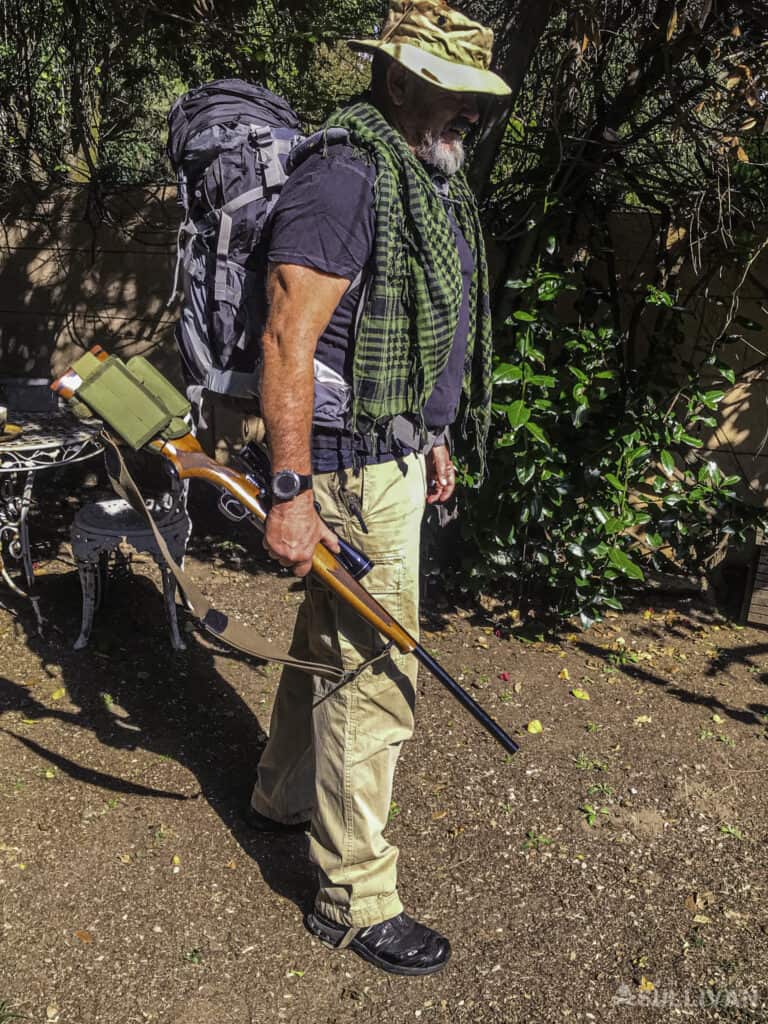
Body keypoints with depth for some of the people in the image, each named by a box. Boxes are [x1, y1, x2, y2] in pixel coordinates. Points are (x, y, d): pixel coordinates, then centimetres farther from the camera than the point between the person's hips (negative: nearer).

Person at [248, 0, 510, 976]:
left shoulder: (430, 179, 14)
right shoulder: (343, 180, -18)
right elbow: (288, 344, -23)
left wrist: (432, 438, 22)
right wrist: (290, 494, -24)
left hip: (396, 451, 10)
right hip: (351, 472, -10)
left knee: (330, 641, 22)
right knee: (374, 676, -3)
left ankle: (282, 795, 43)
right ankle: (354, 896, 14)